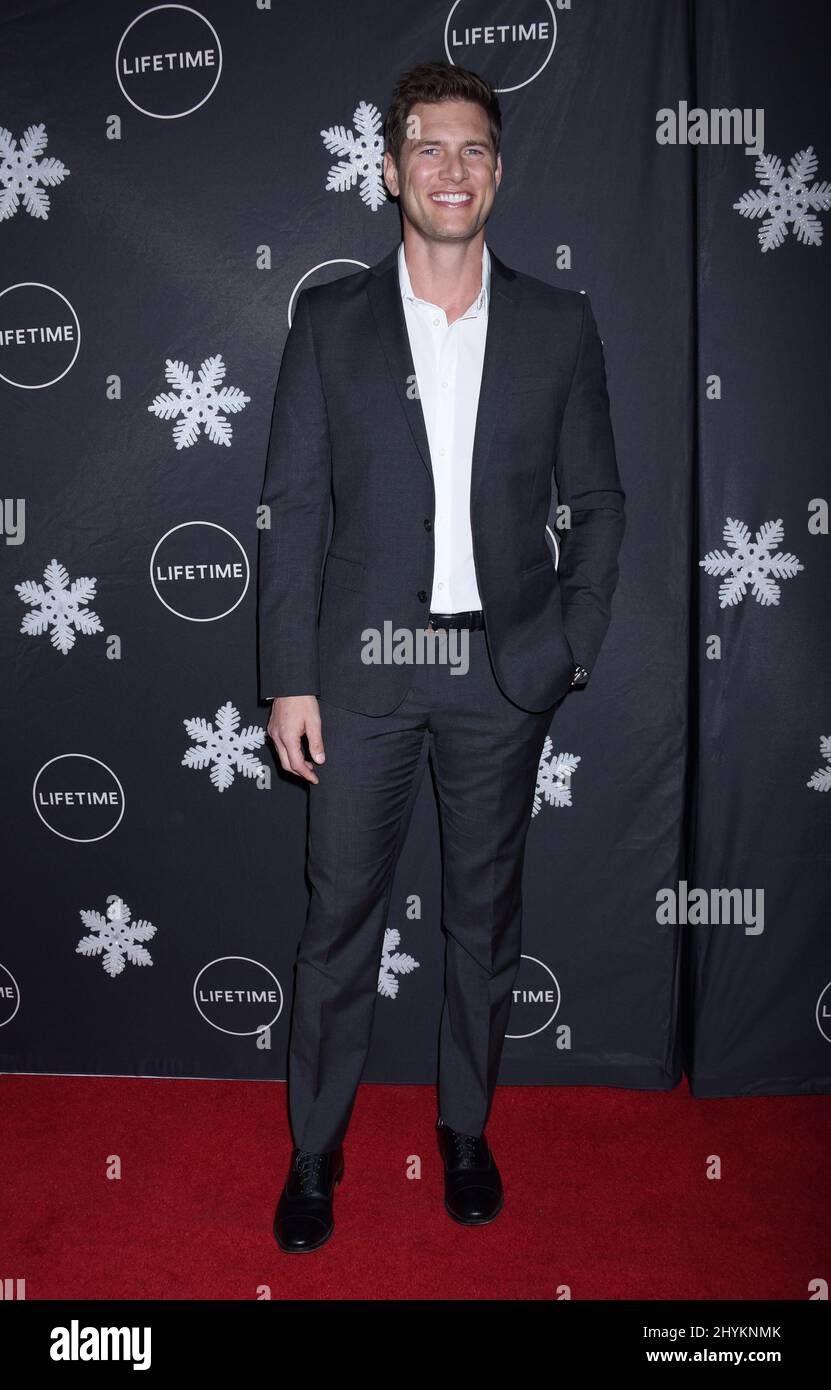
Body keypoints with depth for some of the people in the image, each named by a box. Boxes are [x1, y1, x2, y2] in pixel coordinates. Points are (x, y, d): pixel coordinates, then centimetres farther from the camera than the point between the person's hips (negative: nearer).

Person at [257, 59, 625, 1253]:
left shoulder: (559, 325, 4)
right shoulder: (331, 320, 2)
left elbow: (597, 502, 8)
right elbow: (293, 509, 0)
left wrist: (570, 646, -3)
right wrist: (288, 680, -5)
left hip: (503, 668, 1)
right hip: (363, 663, 0)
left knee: (485, 915, 13)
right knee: (339, 918, 6)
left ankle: (466, 1130, 33)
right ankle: (315, 1152, 25)